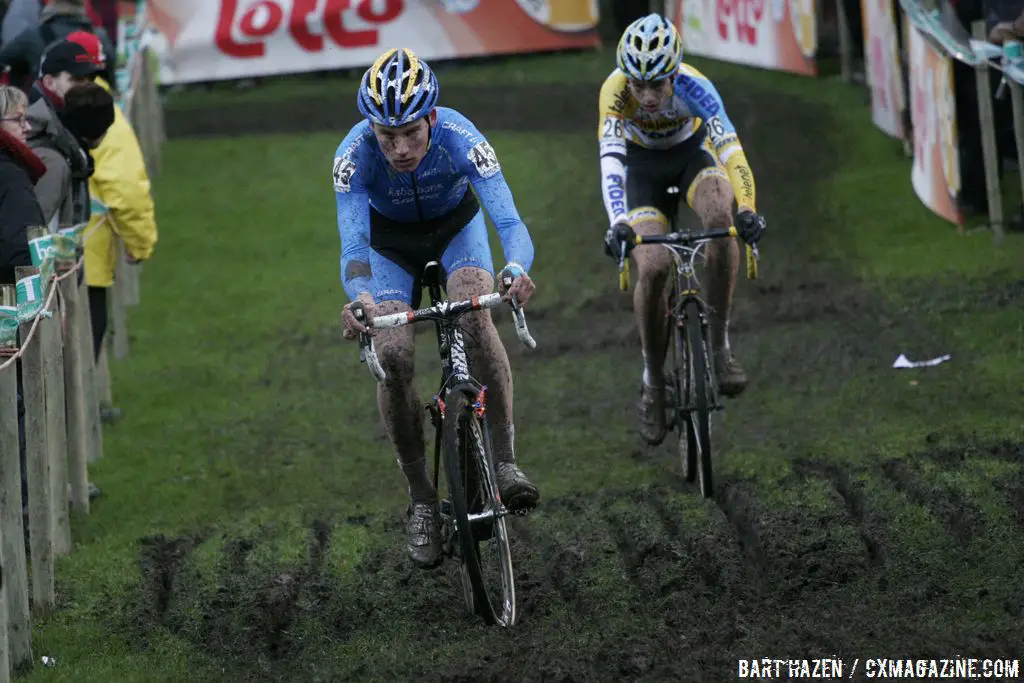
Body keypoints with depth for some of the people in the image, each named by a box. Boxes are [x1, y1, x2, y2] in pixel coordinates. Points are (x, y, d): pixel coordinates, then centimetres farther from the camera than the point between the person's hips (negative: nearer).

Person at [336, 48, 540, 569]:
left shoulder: (458, 136, -36)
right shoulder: (355, 154, -35)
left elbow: (508, 220, -44)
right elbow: (352, 244, -42)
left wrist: (516, 269, -67)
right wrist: (359, 298, -64)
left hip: (456, 226, -1)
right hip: (391, 239, 1)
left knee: (474, 316, -31)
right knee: (393, 355, -20)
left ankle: (504, 459, -21)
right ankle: (421, 499, -4)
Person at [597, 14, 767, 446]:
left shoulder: (693, 86, -34)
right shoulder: (615, 91, -33)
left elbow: (729, 146, -44)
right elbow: (610, 157, -44)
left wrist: (747, 208, -60)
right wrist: (618, 222, -60)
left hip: (693, 154, 0)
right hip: (643, 164, 0)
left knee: (721, 217, -34)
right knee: (652, 267, -21)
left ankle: (720, 343, -21)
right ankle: (653, 382, 1)